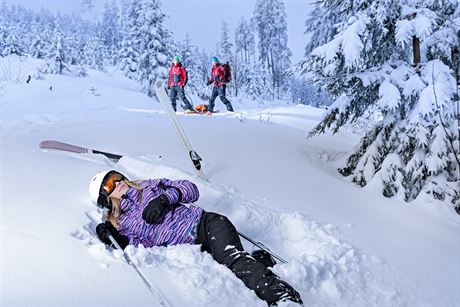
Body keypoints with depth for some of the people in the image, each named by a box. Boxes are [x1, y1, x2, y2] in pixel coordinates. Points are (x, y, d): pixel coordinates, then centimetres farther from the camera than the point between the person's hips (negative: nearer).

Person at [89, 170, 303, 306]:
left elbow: (191, 189, 15)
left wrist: (165, 197, -2)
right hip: (183, 249, 0)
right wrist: (121, 242, -11)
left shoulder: (149, 186, 22)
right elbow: (147, 249, 5)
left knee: (232, 257, -29)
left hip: (204, 223, 0)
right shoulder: (119, 224, 18)